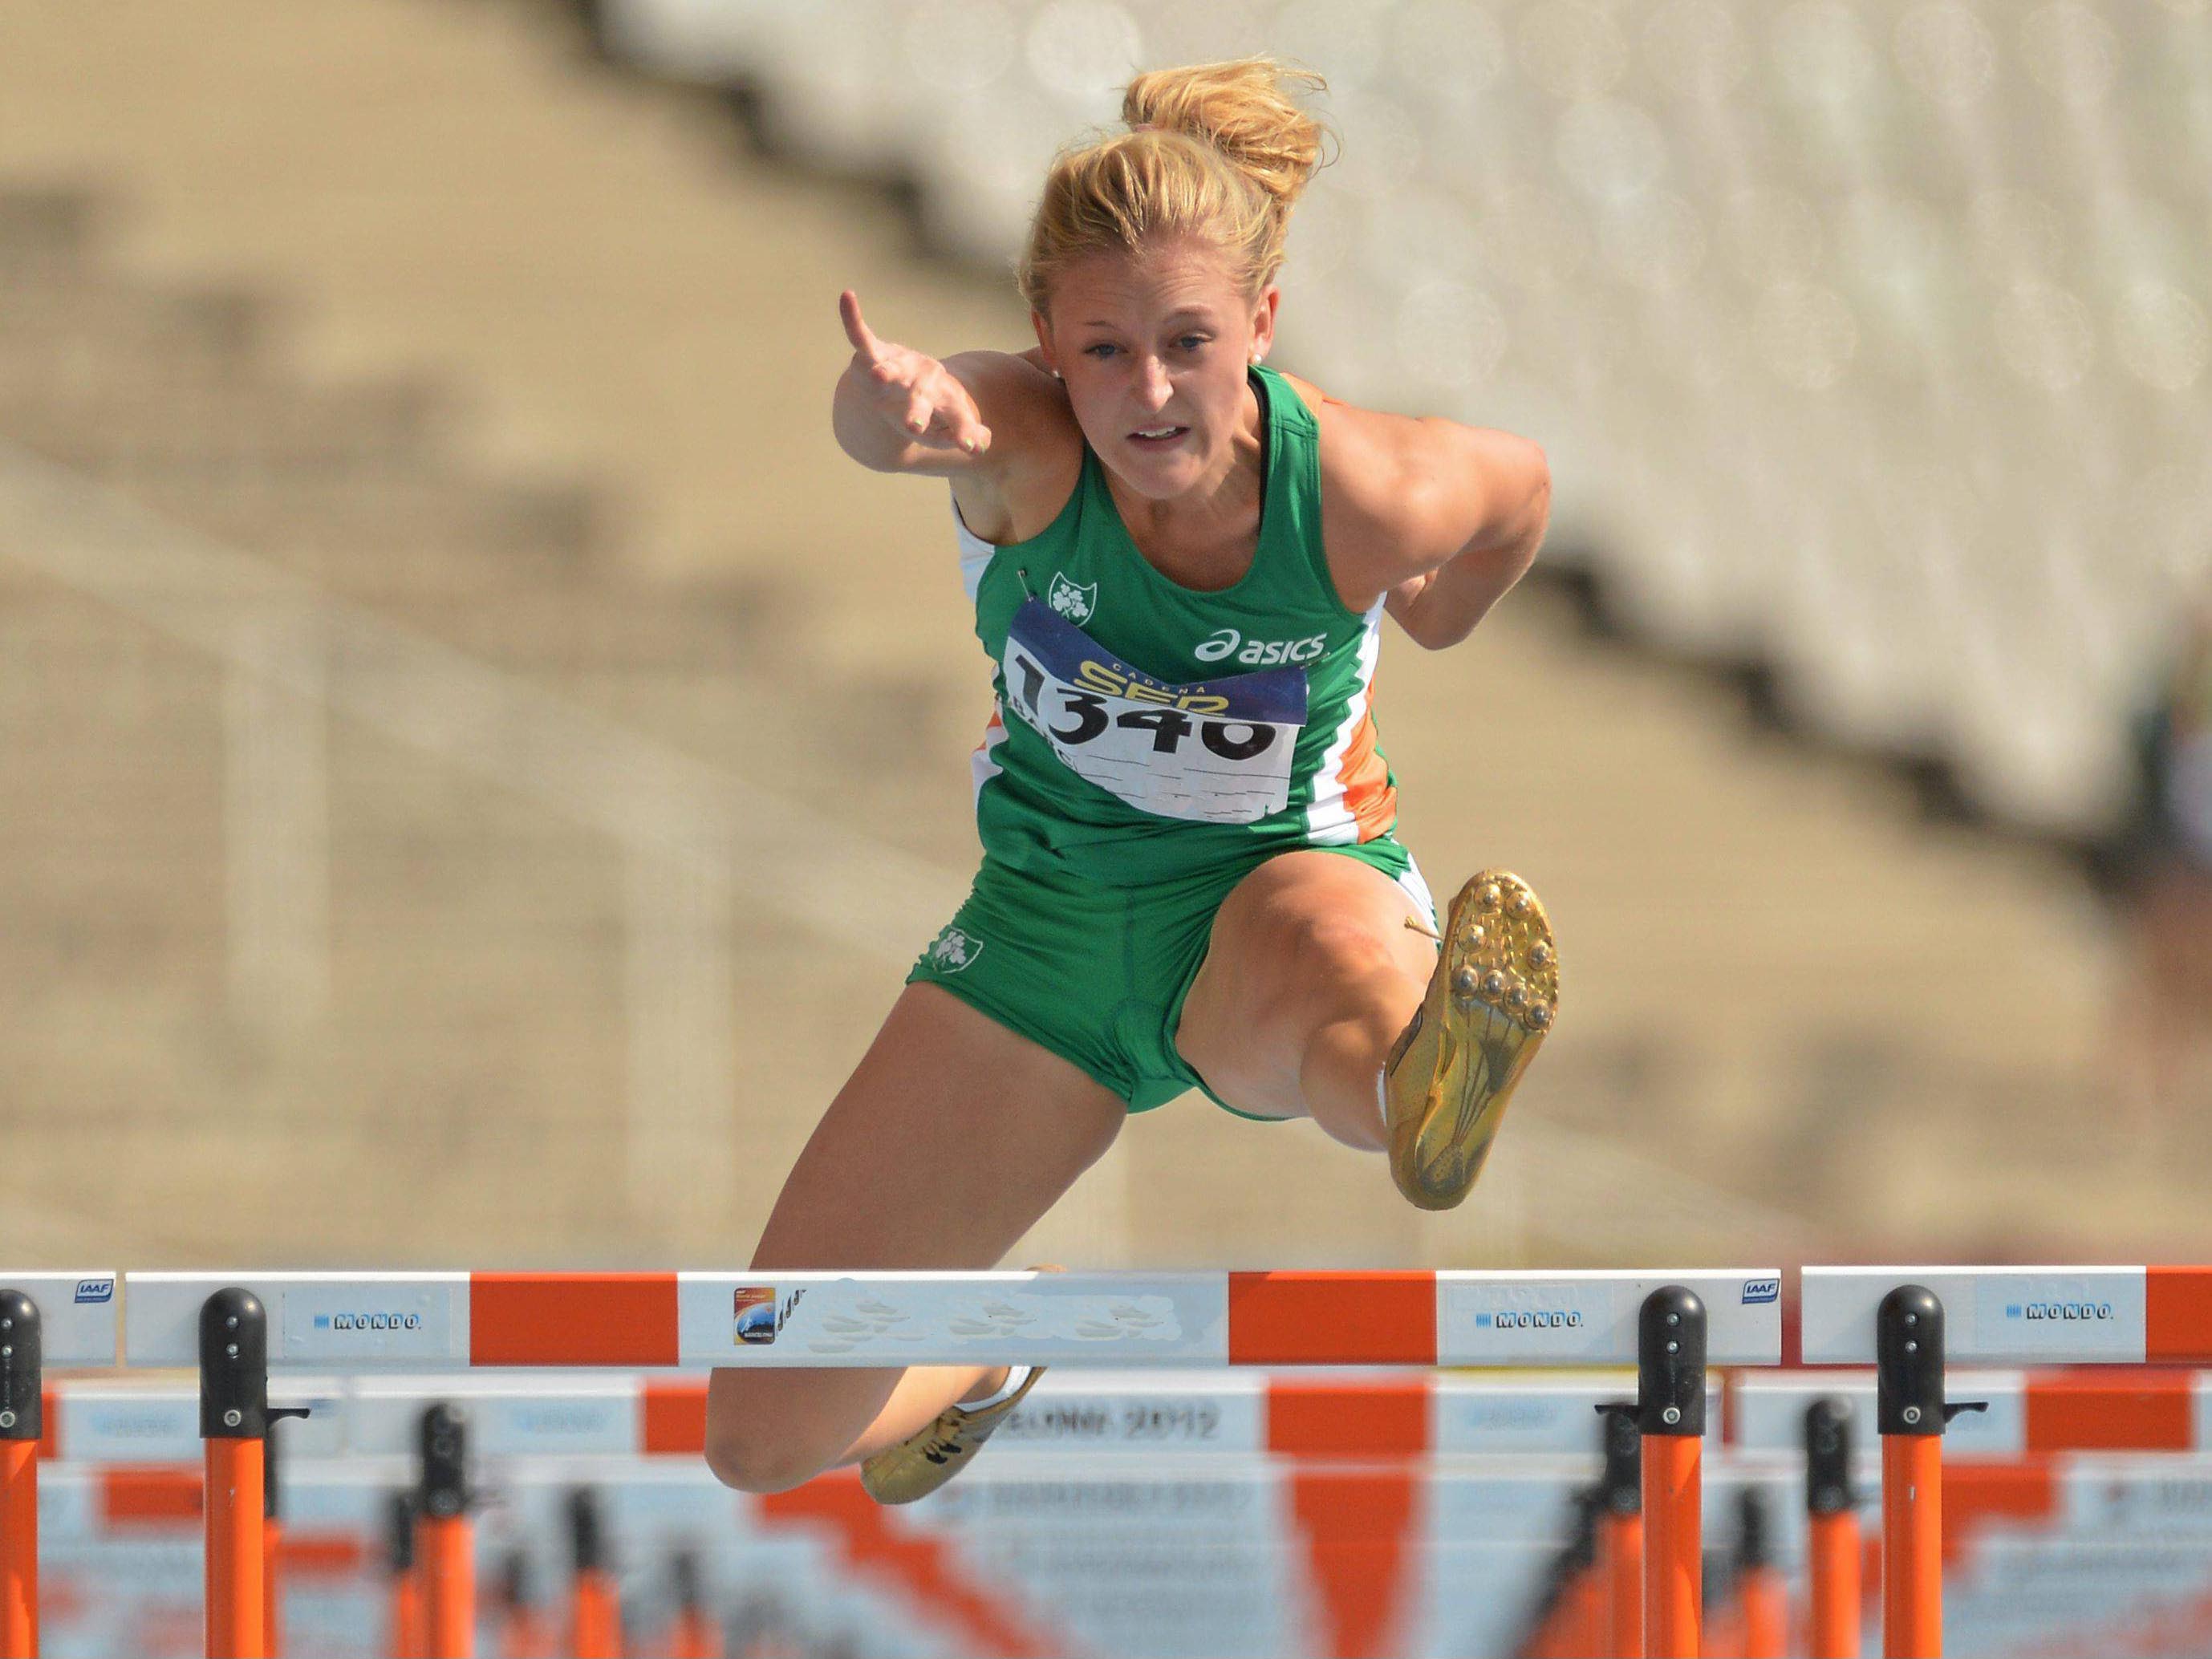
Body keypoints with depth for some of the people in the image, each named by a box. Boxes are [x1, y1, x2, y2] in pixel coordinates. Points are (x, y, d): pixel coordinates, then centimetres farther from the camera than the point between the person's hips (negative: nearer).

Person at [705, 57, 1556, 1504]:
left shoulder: (1362, 498, -23)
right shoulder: (1025, 449, -24)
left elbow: (1519, 488, 3)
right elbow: (907, 411, -51)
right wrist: (899, 408, -76)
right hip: (1050, 915, 3)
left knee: (1333, 981, -46)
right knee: (767, 1435, 6)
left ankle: (1424, 1080, -83)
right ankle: (978, 1366, 42)